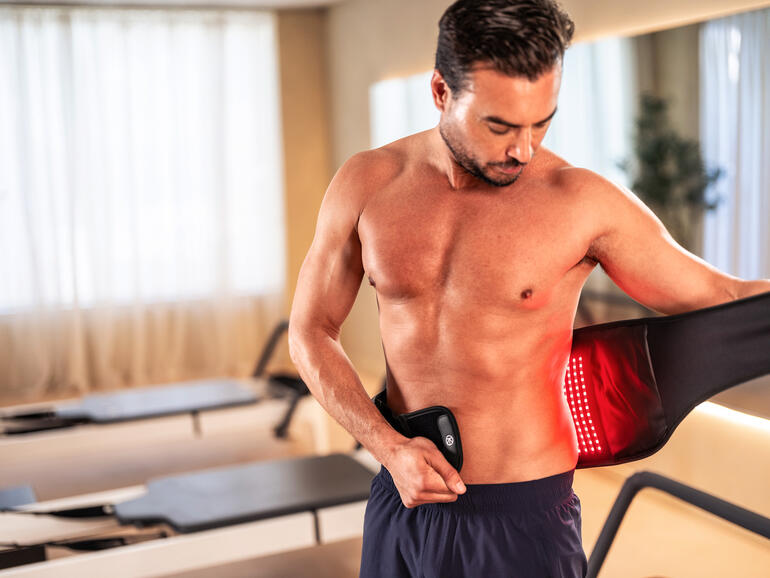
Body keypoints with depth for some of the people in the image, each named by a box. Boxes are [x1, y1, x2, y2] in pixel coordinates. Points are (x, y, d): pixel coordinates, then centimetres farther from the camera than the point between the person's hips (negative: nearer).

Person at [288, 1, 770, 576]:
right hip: (402, 495, 3)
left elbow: (717, 298, -2)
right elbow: (311, 331, 1)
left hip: (522, 516, -3)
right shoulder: (367, 184, -4)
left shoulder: (583, 202, -12)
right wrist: (388, 446, -10)